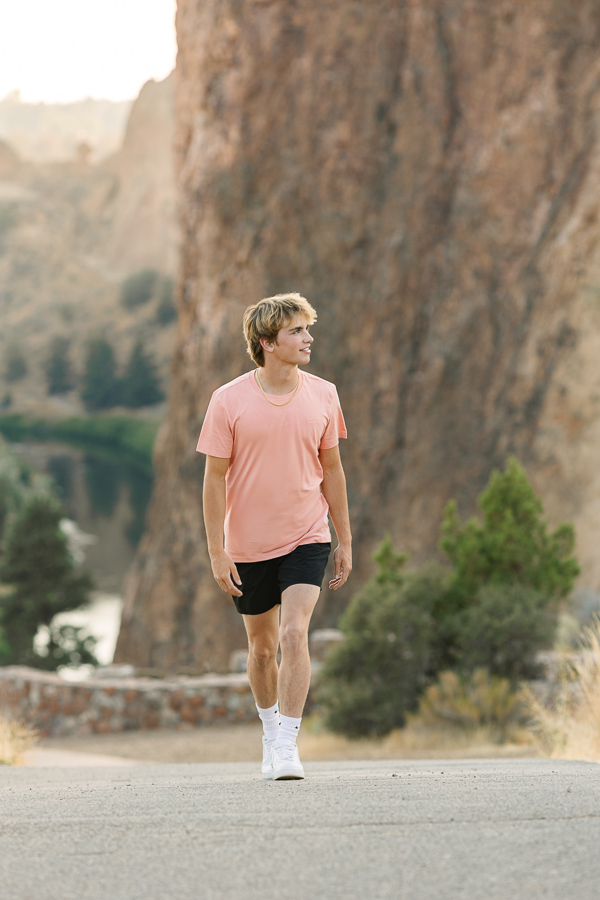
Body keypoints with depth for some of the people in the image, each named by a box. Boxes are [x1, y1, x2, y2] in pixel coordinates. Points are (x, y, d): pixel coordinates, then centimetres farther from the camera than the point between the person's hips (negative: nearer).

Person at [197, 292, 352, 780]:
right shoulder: (229, 401, -9)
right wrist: (217, 552, -9)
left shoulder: (322, 395, -2)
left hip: (307, 538, 0)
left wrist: (345, 542, 10)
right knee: (262, 647, 12)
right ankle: (271, 733, 35)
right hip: (249, 546, 0)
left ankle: (288, 747, -15)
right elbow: (214, 479, -6)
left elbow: (331, 469, 8)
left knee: (294, 634, -18)